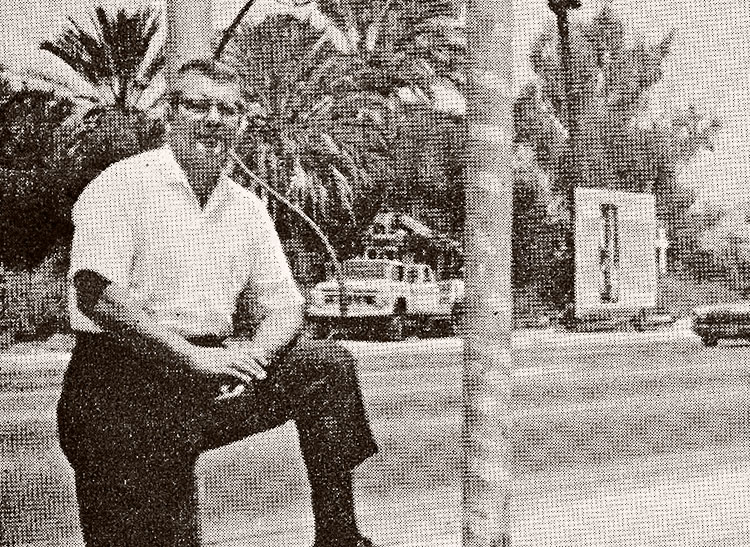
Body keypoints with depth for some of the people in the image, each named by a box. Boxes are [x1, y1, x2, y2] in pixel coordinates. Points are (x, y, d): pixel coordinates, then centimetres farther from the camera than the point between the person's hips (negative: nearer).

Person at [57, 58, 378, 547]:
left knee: (329, 364, -8)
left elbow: (285, 307, 12)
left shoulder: (246, 208, 13)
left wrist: (252, 355, -11)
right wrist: (192, 356, -22)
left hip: (213, 379, 6)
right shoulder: (121, 186, -7)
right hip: (123, 385, -5)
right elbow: (96, 294, -20)